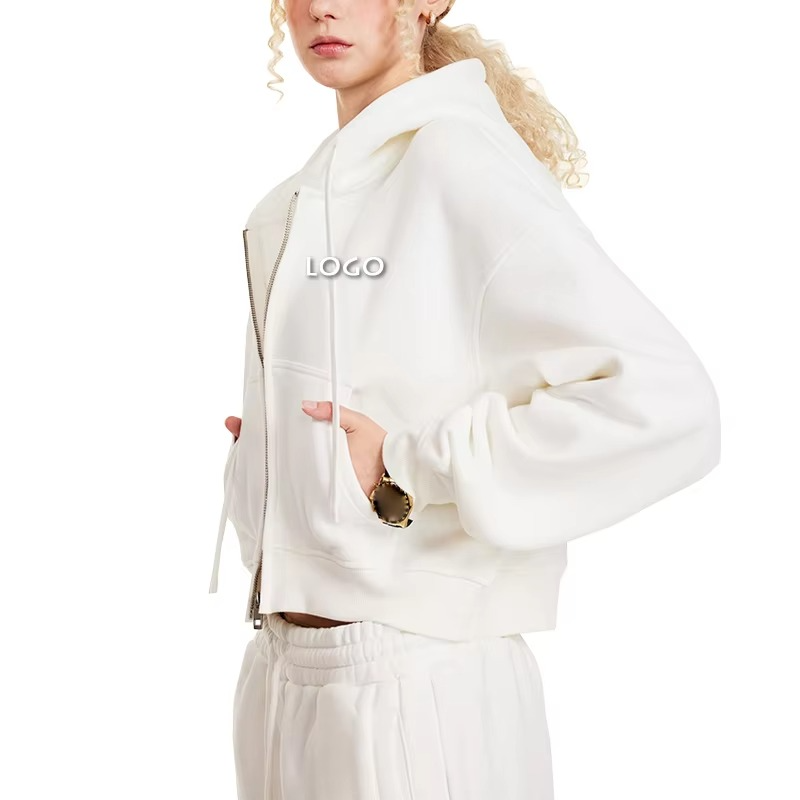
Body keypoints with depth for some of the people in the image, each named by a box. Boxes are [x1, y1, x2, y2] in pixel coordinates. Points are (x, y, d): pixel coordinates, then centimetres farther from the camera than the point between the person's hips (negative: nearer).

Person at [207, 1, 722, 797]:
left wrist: (409, 471, -19)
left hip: (421, 685, -7)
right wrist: (256, 455, 4)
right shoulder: (290, 205, 9)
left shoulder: (460, 160, -14)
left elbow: (663, 404, -23)